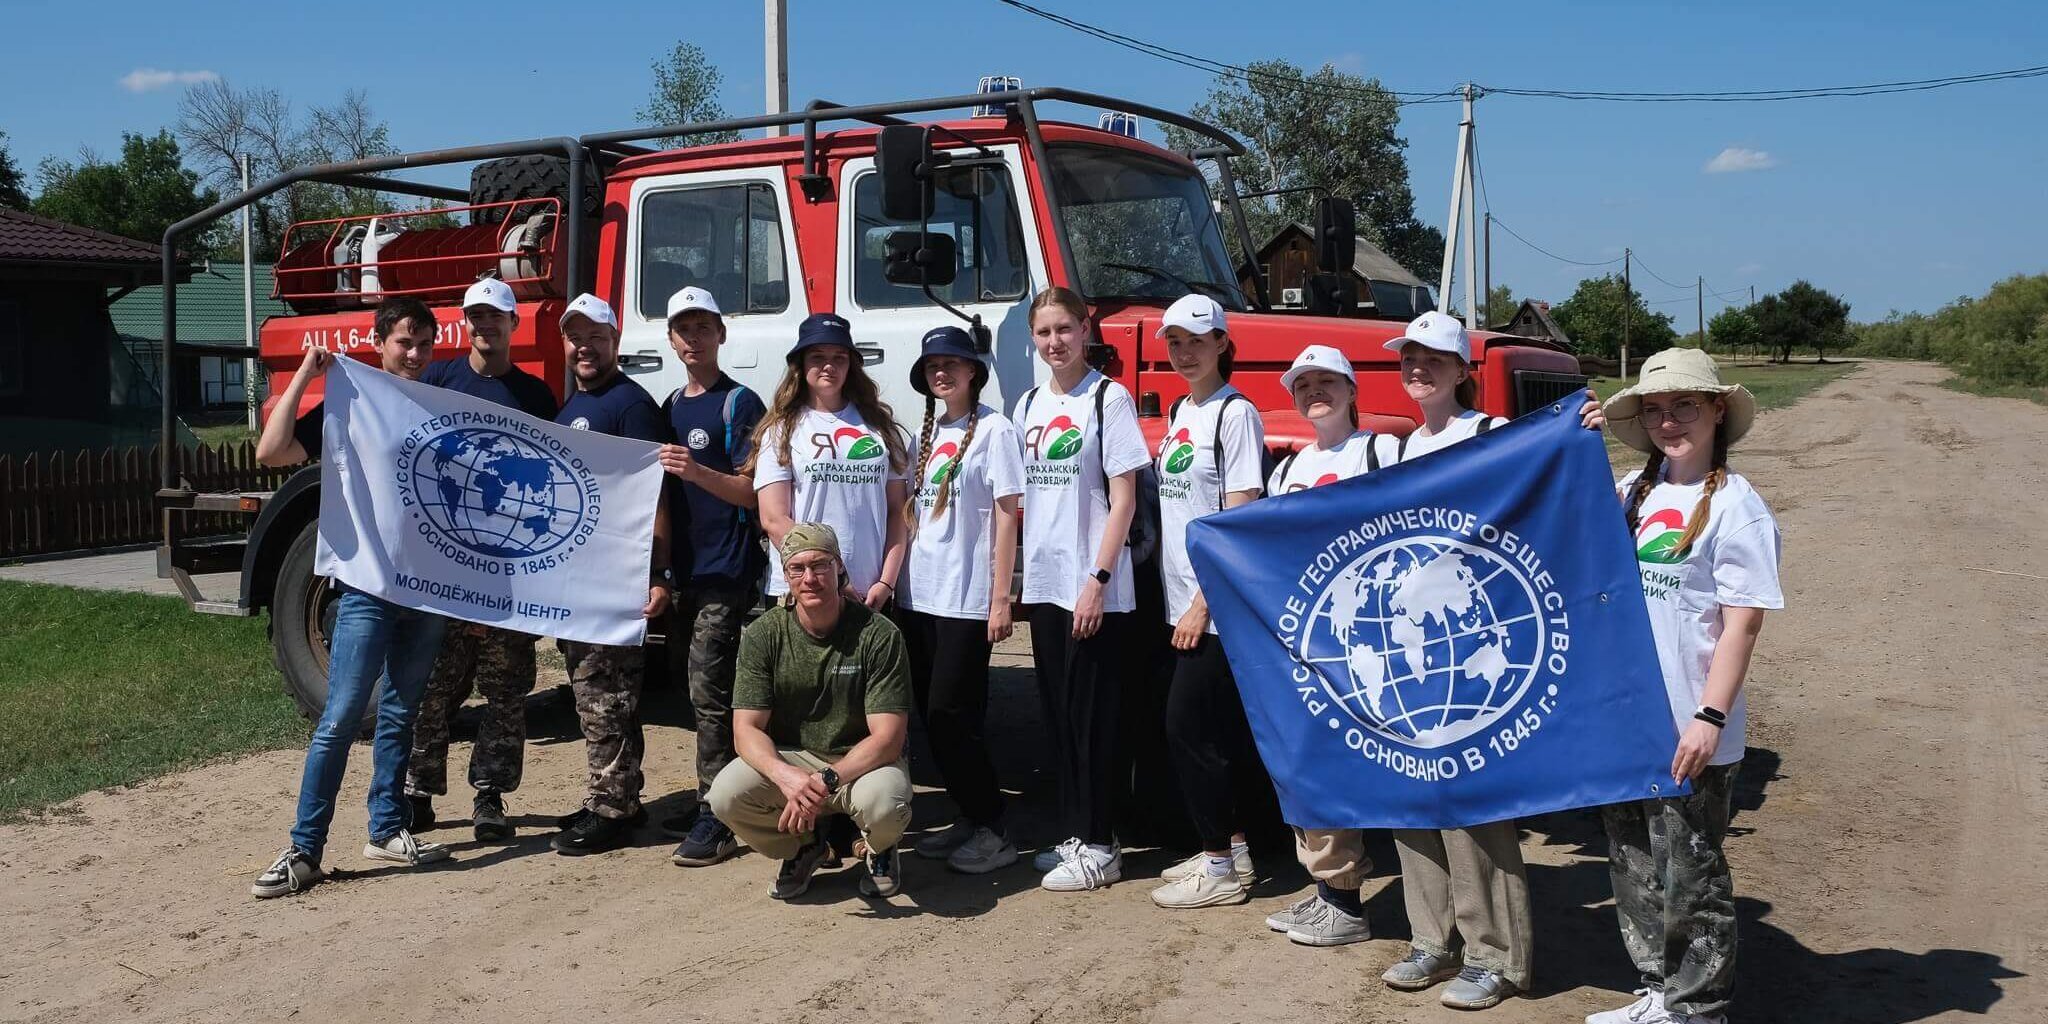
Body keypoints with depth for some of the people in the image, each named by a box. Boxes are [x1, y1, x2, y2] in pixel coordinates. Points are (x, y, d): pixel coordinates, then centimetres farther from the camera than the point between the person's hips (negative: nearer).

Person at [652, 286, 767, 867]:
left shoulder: (739, 403, -6)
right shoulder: (671, 408, 16)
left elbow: (754, 492, -12)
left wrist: (698, 472, -27)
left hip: (728, 570, -8)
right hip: (685, 570, 8)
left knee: (709, 689, -11)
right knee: (698, 687, 12)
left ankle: (719, 820, -7)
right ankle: (710, 805, 21)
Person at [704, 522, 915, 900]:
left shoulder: (878, 634, -14)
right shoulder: (763, 635, -6)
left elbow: (888, 737, -18)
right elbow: (747, 729, -10)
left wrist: (825, 782, -32)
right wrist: (785, 776, -32)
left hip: (862, 761, -2)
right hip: (787, 759, 3)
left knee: (883, 805, -36)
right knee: (725, 794, -26)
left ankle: (880, 851, 5)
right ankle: (803, 847, 7)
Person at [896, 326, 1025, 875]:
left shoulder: (993, 428, -5)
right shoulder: (927, 432, 14)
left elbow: (1006, 516, -9)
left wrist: (1000, 598, -13)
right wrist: (894, 575, 9)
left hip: (967, 598, -7)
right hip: (919, 595, 7)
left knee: (951, 715, -7)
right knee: (931, 714, 8)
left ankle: (993, 832, 4)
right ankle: (968, 818, 20)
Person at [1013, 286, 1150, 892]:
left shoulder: (1109, 398, -7)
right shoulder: (1029, 406, 12)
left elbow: (1123, 499, -11)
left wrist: (1098, 579, -17)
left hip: (1095, 589, -6)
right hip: (1044, 584, 7)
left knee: (1090, 714, -2)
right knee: (1057, 711, 12)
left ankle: (1098, 846, 8)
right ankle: (1074, 834, 23)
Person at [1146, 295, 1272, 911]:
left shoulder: (1236, 413, -9)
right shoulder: (1180, 413, 15)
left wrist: (1205, 601, -18)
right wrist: (1179, 599, 14)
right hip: (1183, 601, 8)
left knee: (1188, 724, -8)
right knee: (1218, 729, 13)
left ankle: (1222, 871, 2)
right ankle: (1231, 849, 24)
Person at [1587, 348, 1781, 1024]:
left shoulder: (1734, 505, -9)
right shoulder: (1631, 493, 9)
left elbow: (1744, 621, -12)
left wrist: (1710, 717, -18)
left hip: (1690, 735, -6)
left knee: (1689, 873, 3)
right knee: (1633, 864, 16)